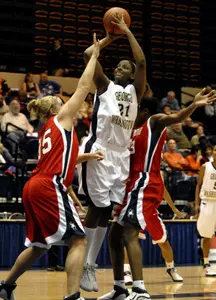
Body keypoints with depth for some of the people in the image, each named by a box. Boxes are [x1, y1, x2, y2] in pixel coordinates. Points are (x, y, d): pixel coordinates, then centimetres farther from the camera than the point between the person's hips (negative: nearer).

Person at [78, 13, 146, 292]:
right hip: (99, 152, -4)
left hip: (121, 155, 4)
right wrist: (109, 38, 13)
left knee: (106, 212, 5)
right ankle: (81, 266, 2)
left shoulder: (135, 90, 16)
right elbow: (88, 54, -2)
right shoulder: (105, 86, 10)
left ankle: (90, 266, 11)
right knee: (96, 208, -5)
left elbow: (142, 62, 1)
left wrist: (127, 32, 5)